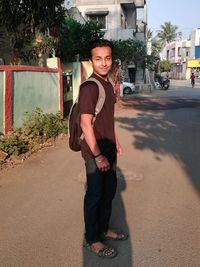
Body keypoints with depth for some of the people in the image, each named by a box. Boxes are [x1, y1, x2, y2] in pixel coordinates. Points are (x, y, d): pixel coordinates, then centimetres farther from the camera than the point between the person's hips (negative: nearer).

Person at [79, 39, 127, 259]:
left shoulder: (108, 84, 8)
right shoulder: (89, 87, -20)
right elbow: (86, 124, -23)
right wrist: (98, 156, -22)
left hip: (108, 150, 9)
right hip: (95, 152, -9)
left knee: (109, 191, 20)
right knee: (95, 195, 6)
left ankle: (103, 229, 39)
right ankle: (91, 240, 24)